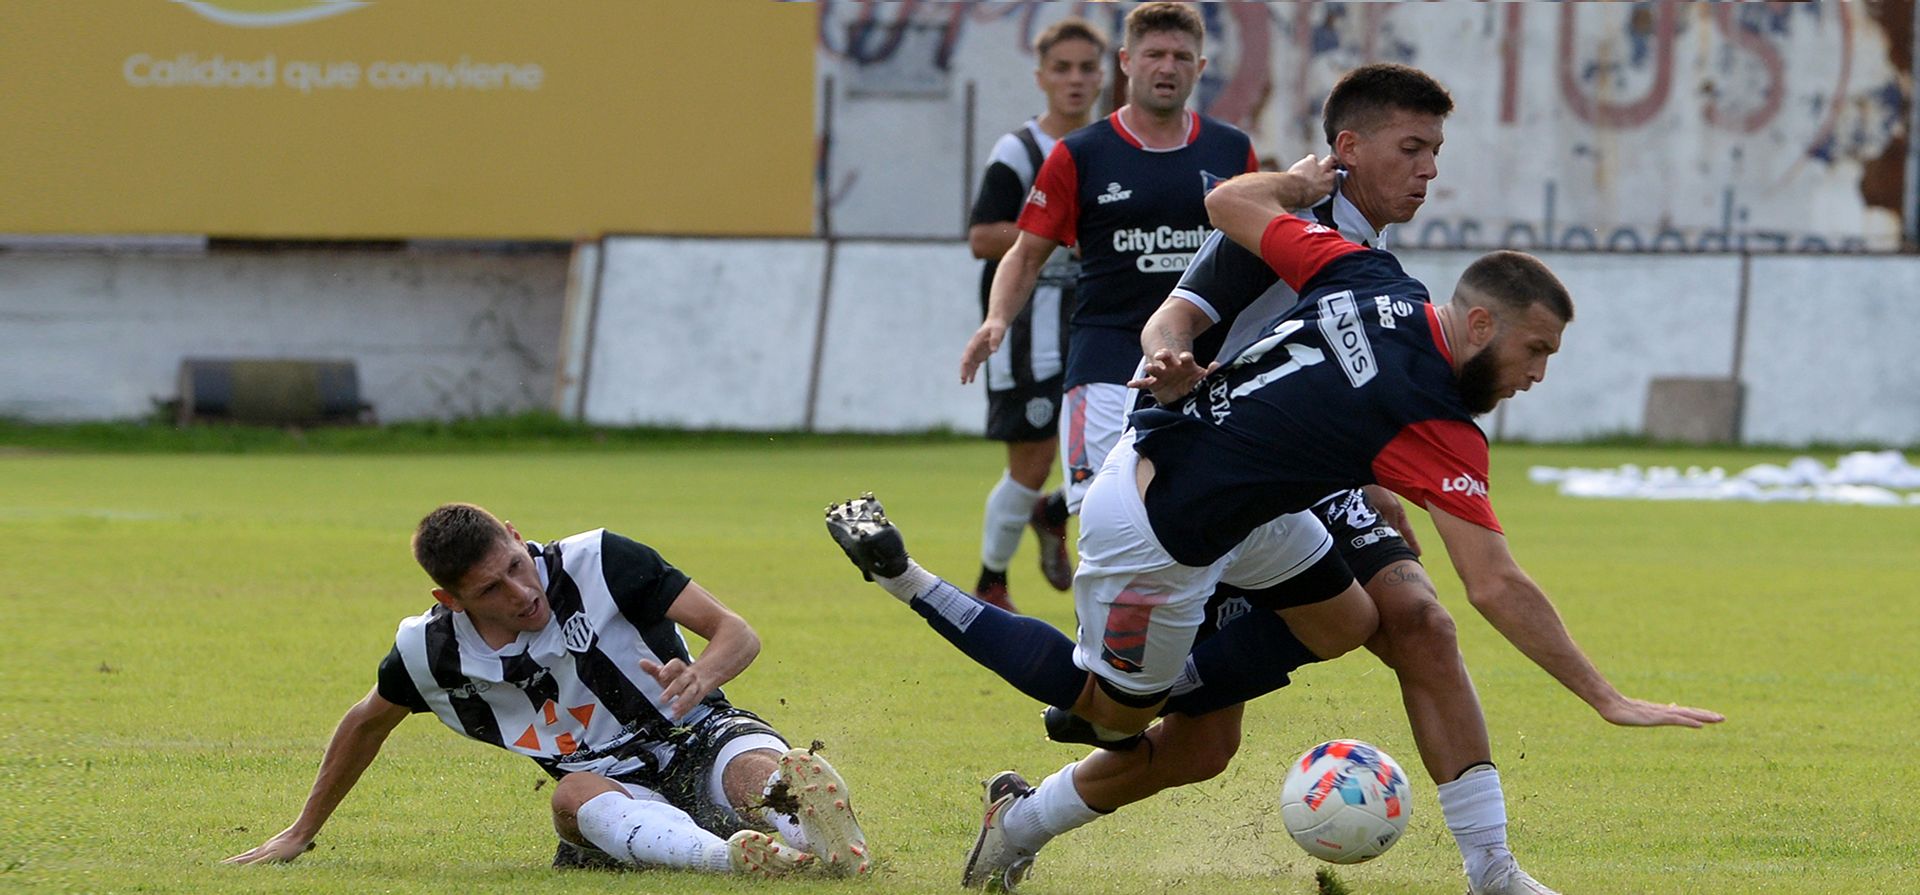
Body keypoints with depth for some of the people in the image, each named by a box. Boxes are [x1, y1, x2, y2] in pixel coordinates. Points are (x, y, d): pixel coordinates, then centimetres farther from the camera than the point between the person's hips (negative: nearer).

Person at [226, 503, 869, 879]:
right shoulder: (430, 652, -5)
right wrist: (302, 833, 25)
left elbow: (737, 634, -11)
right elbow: (367, 725, 17)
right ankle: (735, 857, -66)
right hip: (615, 792, 1)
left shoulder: (598, 563, -13)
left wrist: (701, 676, -35)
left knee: (757, 770, -38)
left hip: (698, 742, -1)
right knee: (573, 795, -37)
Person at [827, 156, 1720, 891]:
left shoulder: (1369, 281, -7)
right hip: (1158, 534, -9)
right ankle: (907, 581, 17)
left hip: (1154, 447, 9)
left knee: (1344, 620, 16)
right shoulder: (1437, 427, -25)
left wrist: (1300, 179, 23)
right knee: (1112, 710, 14)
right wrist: (1608, 700, -21)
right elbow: (1496, 588, -26)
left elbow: (1228, 203, 3)